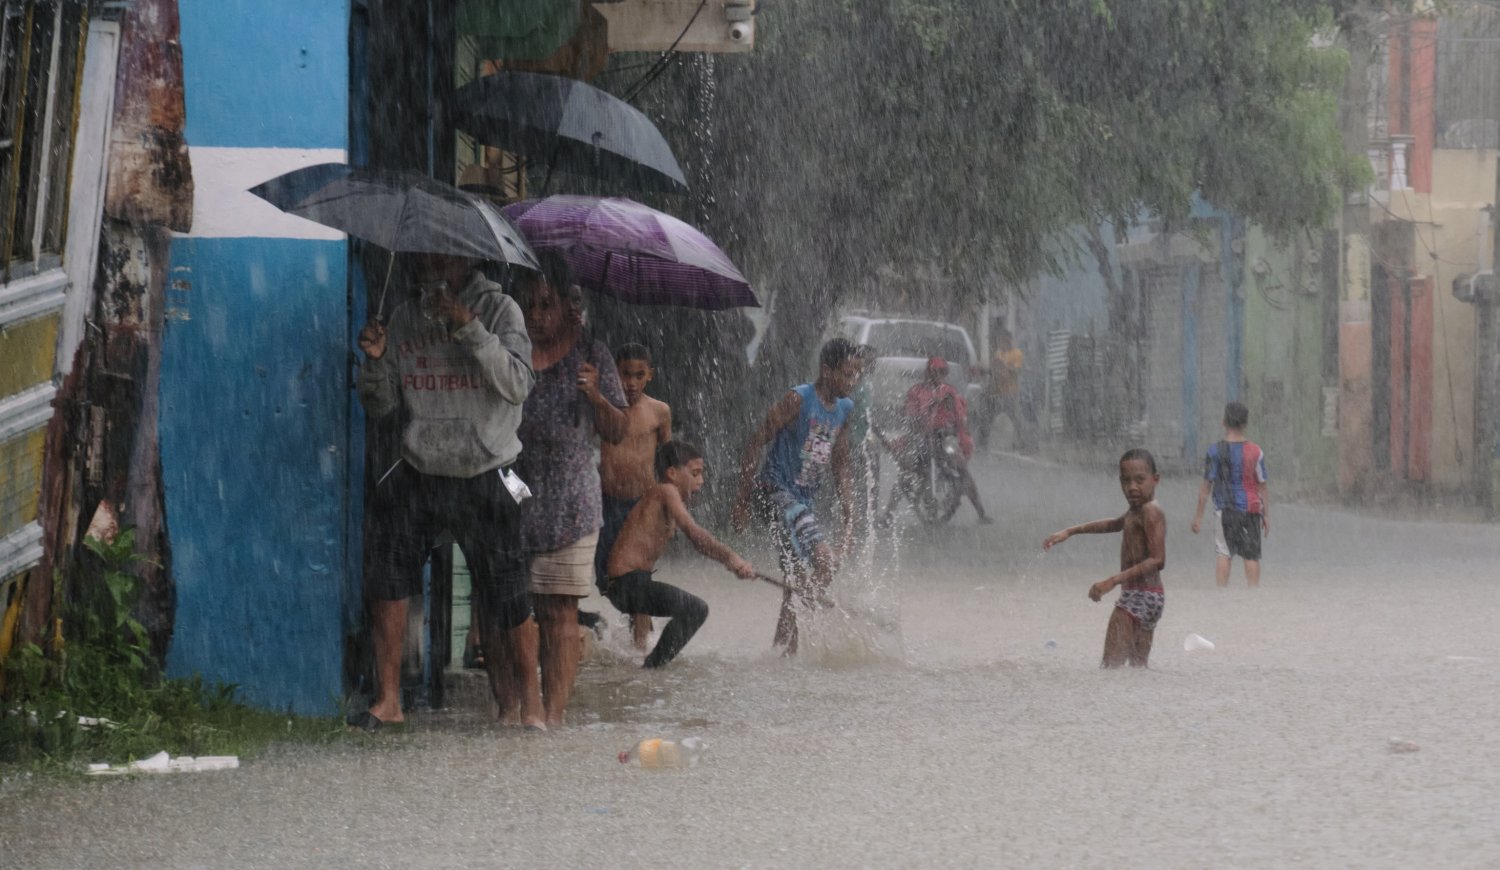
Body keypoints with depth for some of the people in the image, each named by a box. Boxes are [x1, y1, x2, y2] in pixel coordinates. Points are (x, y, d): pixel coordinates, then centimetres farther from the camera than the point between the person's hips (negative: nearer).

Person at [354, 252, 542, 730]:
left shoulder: (498, 310, -2)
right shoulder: (405, 318, 8)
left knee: (507, 598, -3)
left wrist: (469, 328, -22)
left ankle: (529, 706, 8)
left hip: (483, 476, -3)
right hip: (418, 473, 3)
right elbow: (379, 405, 9)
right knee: (386, 574, -8)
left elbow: (518, 386, -16)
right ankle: (387, 699, -1)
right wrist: (376, 362, -11)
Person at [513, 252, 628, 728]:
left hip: (570, 503, -1)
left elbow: (616, 433, 7)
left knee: (559, 609, -5)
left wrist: (597, 396, -11)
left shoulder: (589, 354, 5)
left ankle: (554, 709, -6)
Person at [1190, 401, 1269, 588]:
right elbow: (1262, 487, 0)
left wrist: (1198, 515, 3)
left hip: (1225, 509, -1)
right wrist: (1266, 515, 7)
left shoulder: (1215, 451, -6)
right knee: (1252, 556, 5)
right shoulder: (1256, 451, -3)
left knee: (1224, 554, 5)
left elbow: (1206, 486, -4)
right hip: (1251, 509, 1)